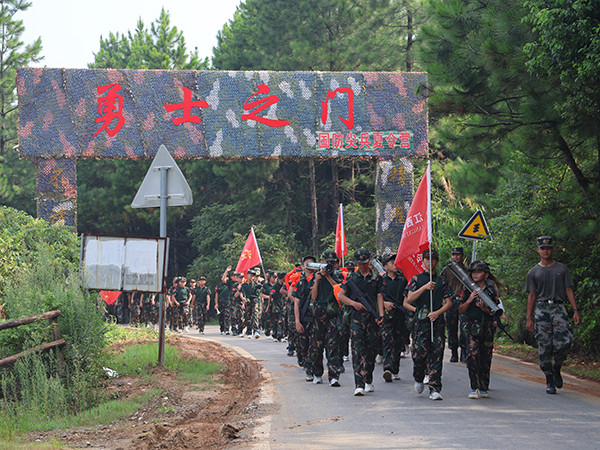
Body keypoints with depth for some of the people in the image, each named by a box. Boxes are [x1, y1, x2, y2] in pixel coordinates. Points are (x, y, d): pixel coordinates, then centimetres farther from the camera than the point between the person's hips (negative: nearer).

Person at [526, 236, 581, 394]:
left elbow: (569, 290, 10)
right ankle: (549, 381, 3)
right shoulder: (534, 272, 13)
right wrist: (529, 318, 3)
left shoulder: (562, 269, 14)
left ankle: (557, 368, 8)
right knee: (544, 346, -3)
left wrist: (575, 310, -1)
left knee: (564, 341, -17)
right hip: (541, 309, 0)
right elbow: (531, 295, 10)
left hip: (559, 308, 0)